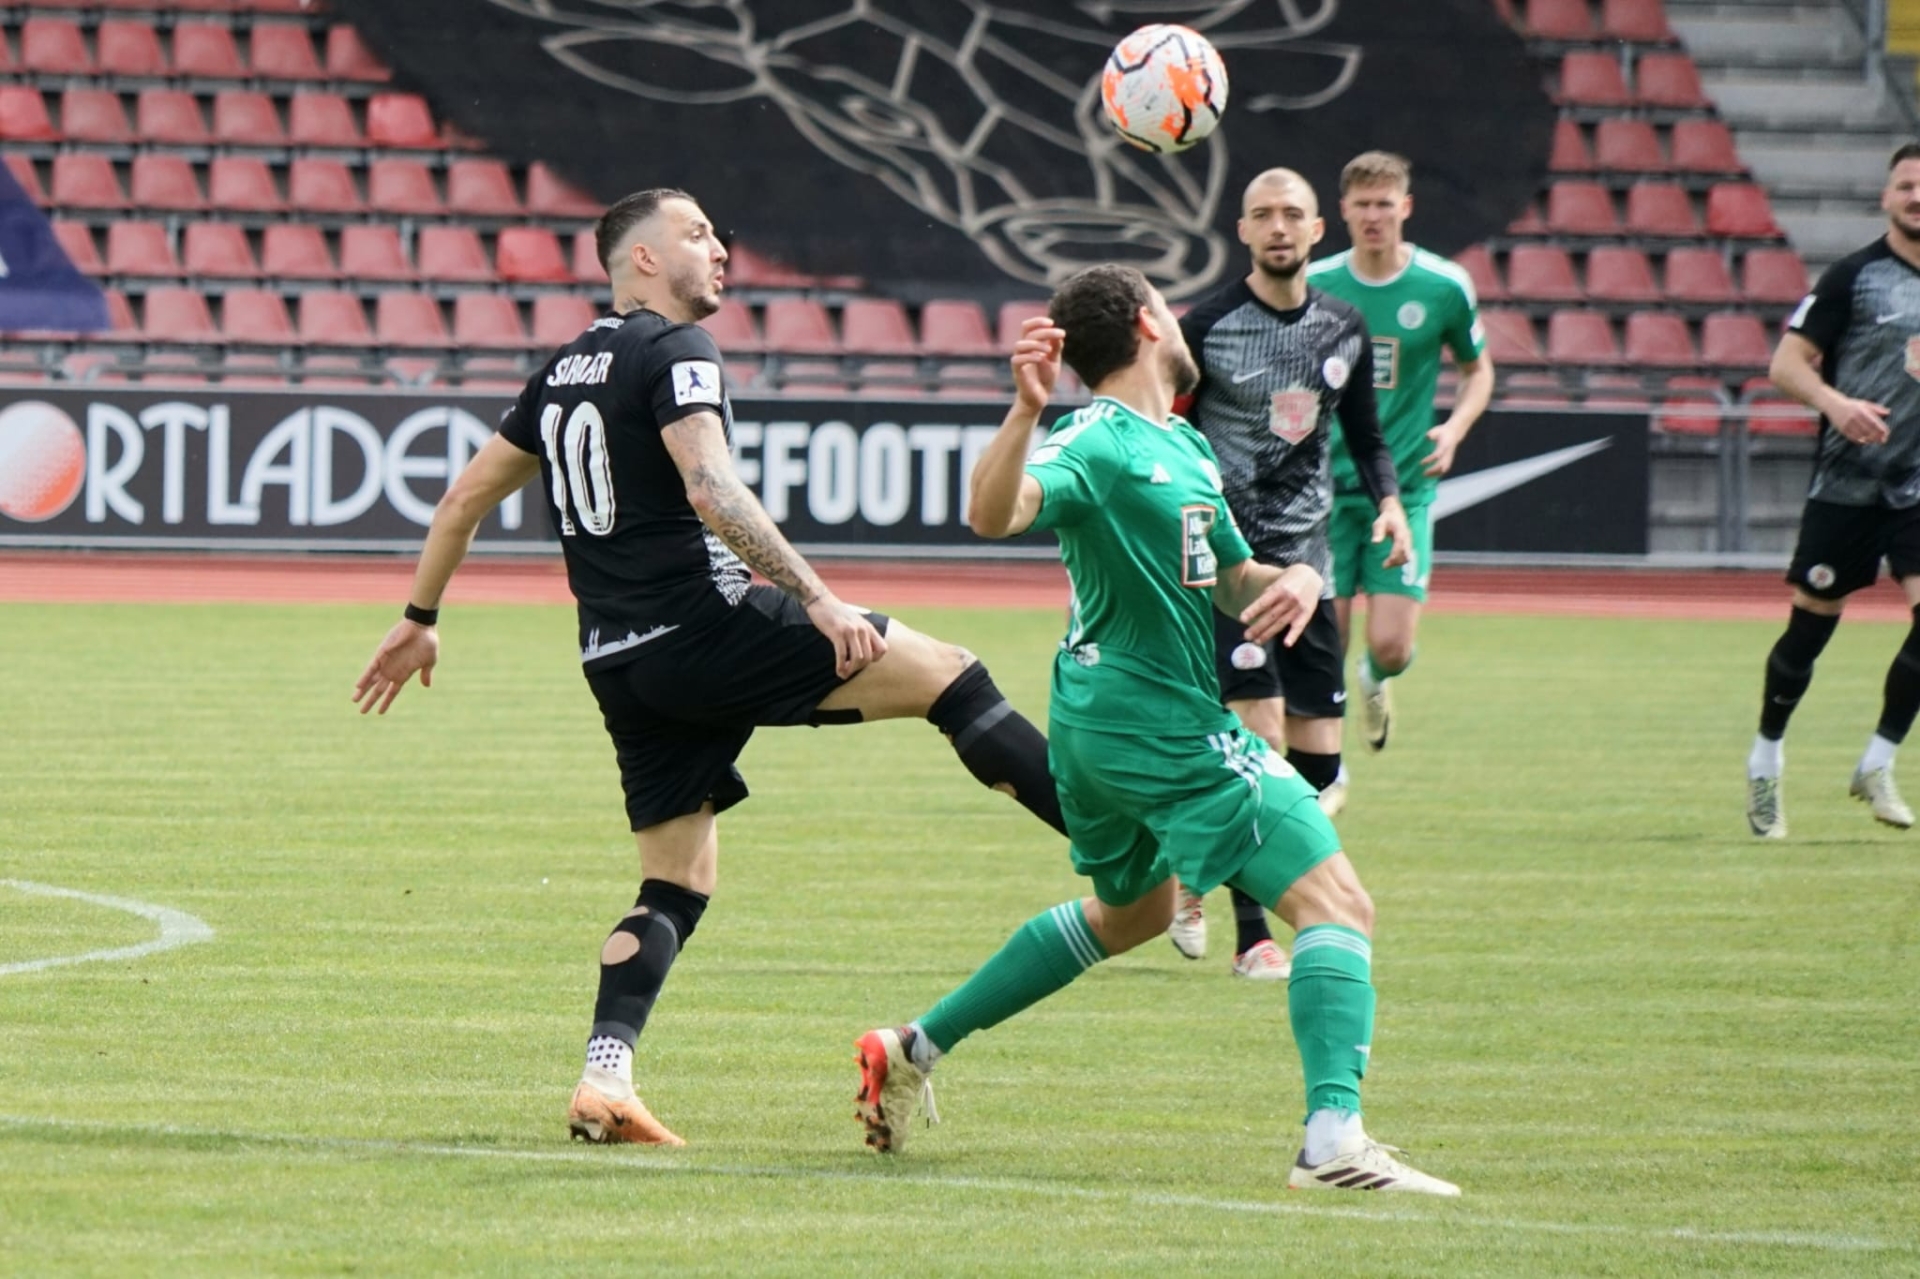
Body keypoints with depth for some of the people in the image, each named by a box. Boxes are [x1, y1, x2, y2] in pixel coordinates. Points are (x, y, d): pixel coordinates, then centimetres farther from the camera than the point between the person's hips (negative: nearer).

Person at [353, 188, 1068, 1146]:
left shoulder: (566, 369, 19)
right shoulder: (677, 352, -6)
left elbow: (467, 497, 24)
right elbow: (711, 490, -21)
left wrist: (421, 620, 33)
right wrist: (817, 600, -25)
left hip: (618, 664, 8)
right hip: (704, 629, -8)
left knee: (676, 885, 12)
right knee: (948, 676, -7)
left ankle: (603, 1078, -3)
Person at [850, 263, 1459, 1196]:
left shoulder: (1185, 448, 14)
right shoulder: (1097, 443, -15)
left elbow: (1234, 580, 20)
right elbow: (994, 513, -34)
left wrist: (1297, 580, -3)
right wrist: (1026, 411, -51)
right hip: (1163, 725, -11)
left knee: (1134, 910, 32)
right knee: (1338, 904, -15)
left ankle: (912, 1050, 35)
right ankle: (1333, 1141, -29)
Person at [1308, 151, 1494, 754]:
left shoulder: (1444, 287, -3)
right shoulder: (1314, 285, 0)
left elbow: (1478, 370, 11)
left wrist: (1454, 429, -6)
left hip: (1404, 486, -1)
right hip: (1327, 483, 1)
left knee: (1391, 646, -9)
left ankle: (1376, 680, 29)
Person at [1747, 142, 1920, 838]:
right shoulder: (1854, 276, -3)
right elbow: (1787, 362, -6)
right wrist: (1835, 403, -23)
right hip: (1845, 484, -3)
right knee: (1810, 626, 1)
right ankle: (1765, 761, 20)